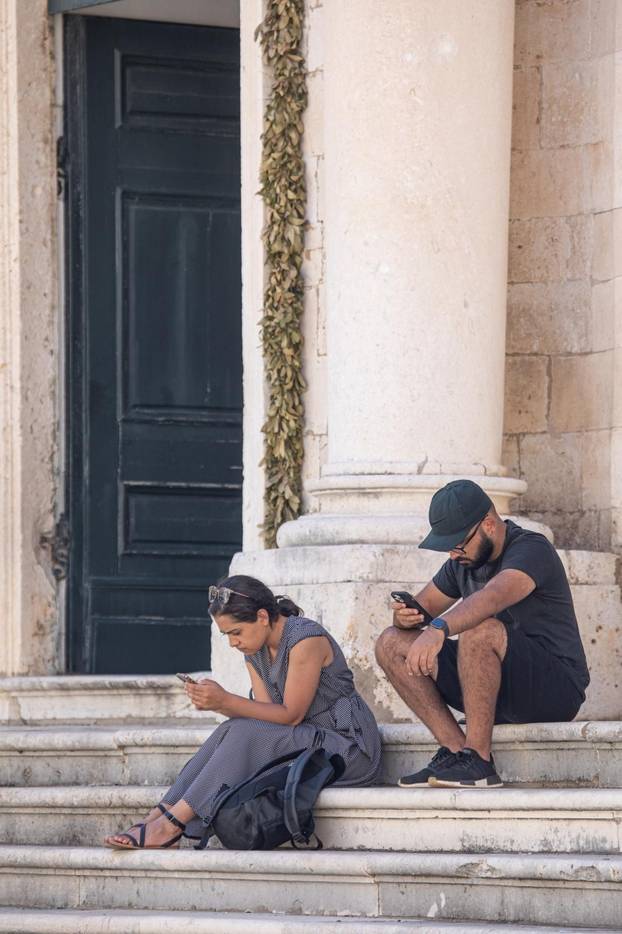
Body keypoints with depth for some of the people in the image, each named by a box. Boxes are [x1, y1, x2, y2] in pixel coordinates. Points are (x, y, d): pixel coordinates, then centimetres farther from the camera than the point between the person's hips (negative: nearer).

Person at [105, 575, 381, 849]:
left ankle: (172, 824, -26)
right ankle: (159, 816, -22)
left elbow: (291, 714, -19)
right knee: (231, 733, -14)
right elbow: (269, 714, 0)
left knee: (245, 735, -24)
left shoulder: (306, 639, -18)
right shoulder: (255, 651, 8)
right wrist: (216, 703, -16)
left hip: (349, 745, -8)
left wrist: (226, 700, -26)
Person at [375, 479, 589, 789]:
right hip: (499, 691, 8)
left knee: (479, 629, -37)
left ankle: (478, 760, -32)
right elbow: (423, 607, 14)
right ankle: (455, 748, -18)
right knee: (391, 644, -5)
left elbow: (493, 598, -36)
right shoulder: (464, 562, 11)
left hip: (556, 689, -8)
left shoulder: (531, 549, -16)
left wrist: (438, 629, -53)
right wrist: (404, 616, -12)